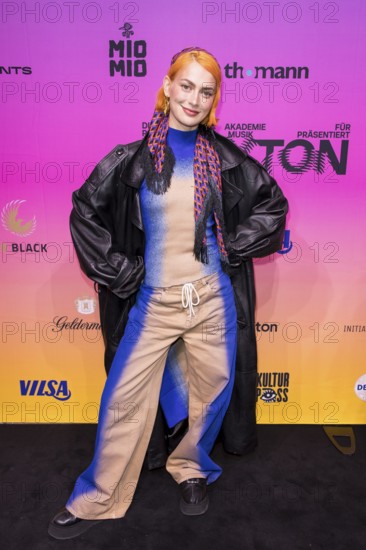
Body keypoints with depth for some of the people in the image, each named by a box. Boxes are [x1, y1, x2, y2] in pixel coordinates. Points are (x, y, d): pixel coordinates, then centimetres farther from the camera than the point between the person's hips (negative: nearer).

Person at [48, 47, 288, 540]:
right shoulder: (133, 158, -1)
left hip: (212, 296, 2)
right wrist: (119, 272, -1)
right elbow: (85, 212, 5)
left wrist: (237, 249, 1)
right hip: (154, 300, -1)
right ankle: (97, 500, 26)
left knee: (211, 390, 13)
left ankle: (192, 469, 42)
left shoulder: (225, 157, 2)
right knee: (125, 399, 4)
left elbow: (273, 203, 11)